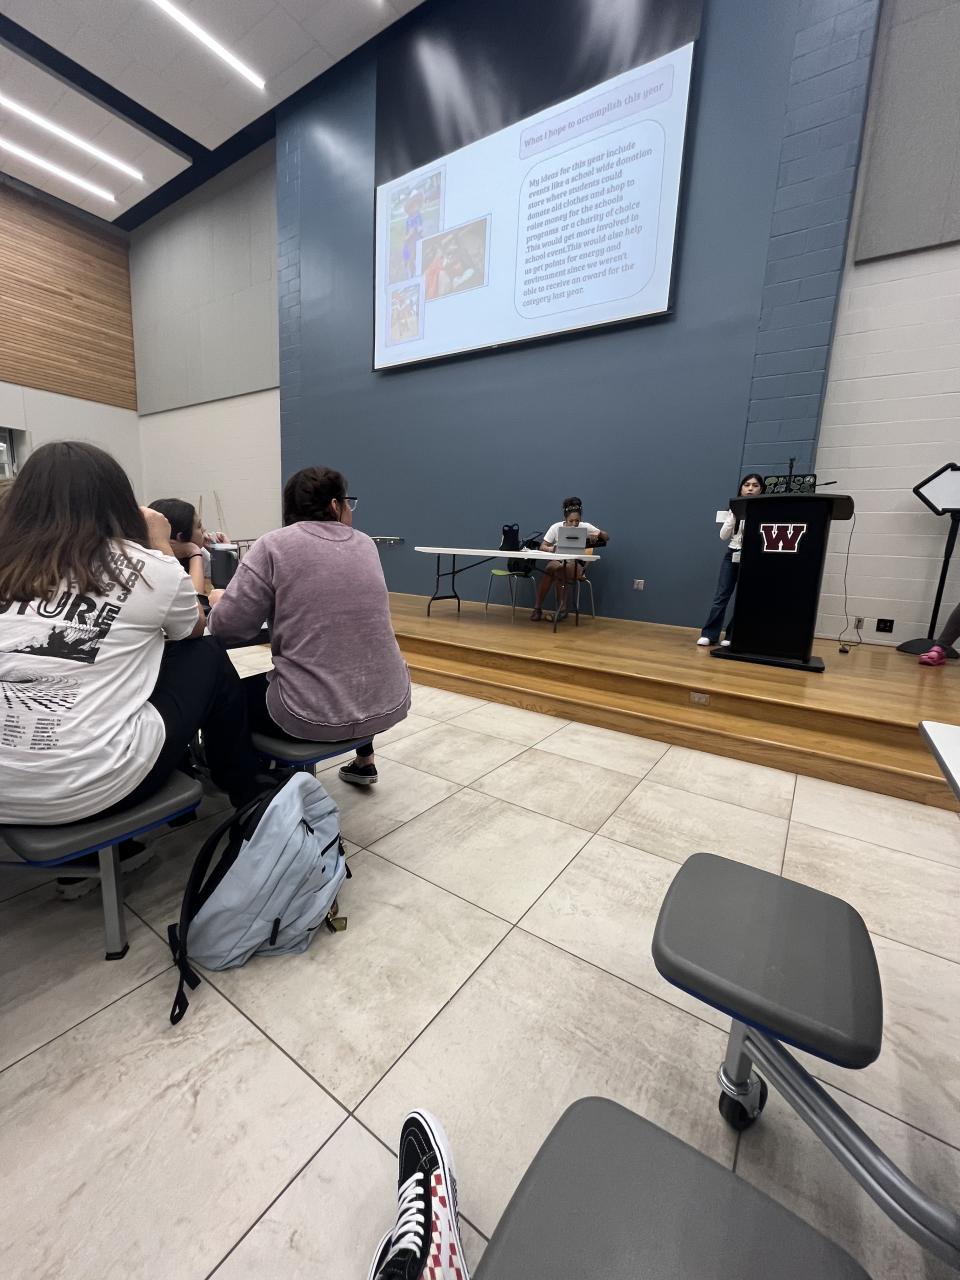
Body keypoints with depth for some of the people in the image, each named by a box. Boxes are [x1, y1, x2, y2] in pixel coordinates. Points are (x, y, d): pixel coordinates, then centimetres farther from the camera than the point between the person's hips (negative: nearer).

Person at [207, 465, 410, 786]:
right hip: (388, 703, 5)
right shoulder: (365, 544, 8)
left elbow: (227, 626, -6)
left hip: (316, 715, -4)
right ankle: (364, 761, 44)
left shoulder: (273, 545, -6)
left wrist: (220, 600, 14)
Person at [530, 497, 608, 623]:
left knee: (558, 570, -34)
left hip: (576, 564, -1)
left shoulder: (585, 526, -5)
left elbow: (607, 537, -2)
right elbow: (542, 547, -8)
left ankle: (561, 608, -19)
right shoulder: (556, 527, -6)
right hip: (558, 560, 1)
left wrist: (598, 534, -25)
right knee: (552, 568, -35)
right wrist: (552, 548, -30)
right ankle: (537, 608, -25)